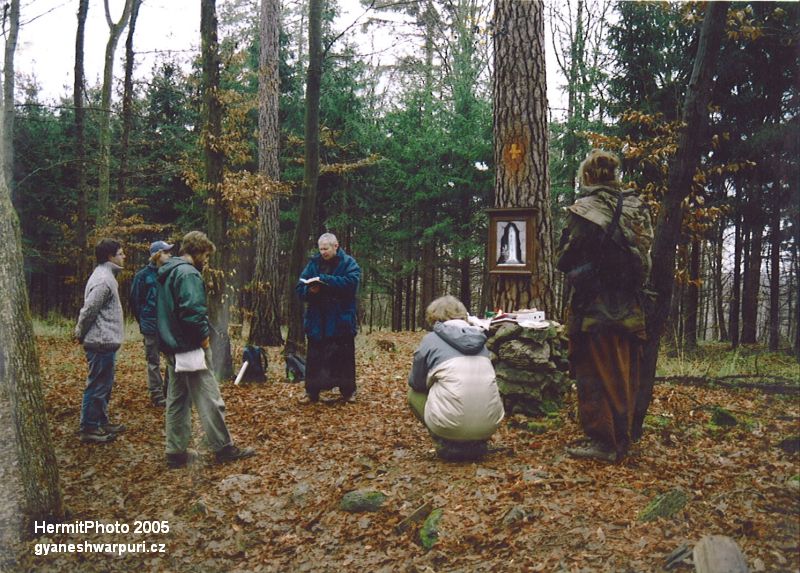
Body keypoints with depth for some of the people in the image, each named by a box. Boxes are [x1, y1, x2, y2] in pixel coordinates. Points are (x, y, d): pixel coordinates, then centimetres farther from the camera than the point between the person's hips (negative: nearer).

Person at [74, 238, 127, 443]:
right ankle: (88, 429, 4)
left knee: (104, 385, 18)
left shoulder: (105, 276, 14)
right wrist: (81, 334, -7)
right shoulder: (103, 280, -18)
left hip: (105, 342, 10)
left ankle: (101, 422, 28)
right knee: (97, 386, -3)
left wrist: (81, 333, 13)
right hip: (102, 342, -10)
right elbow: (88, 310, -21)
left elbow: (89, 310, 18)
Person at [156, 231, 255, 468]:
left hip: (172, 347, 10)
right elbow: (192, 311, -27)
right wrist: (203, 336, -14)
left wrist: (171, 338, 17)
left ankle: (176, 452, 18)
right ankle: (224, 448, 6)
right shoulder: (188, 273, -16)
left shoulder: (167, 273, 15)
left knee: (177, 399, 13)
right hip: (191, 347, -10)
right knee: (209, 399, -2)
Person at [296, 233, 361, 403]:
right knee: (314, 357, 5)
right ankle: (312, 391, 15)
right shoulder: (313, 263, 8)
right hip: (317, 320, 3)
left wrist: (324, 279, -23)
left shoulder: (348, 263, -1)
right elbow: (300, 288, 8)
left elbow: (351, 282, -21)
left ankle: (348, 391, 17)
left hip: (341, 320, -3)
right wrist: (309, 290, -16)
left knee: (344, 357, 5)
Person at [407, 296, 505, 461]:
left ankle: (448, 444, 8)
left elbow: (416, 383, 11)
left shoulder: (431, 339, 3)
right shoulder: (479, 338, 15)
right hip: (490, 425, 4)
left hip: (451, 426, -4)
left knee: (414, 393, 23)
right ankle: (476, 443, 17)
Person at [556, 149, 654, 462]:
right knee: (625, 375, 13)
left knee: (595, 374, 3)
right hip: (630, 307, 6)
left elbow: (565, 260, -8)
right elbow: (645, 258, 8)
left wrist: (579, 270, 13)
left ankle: (602, 441, 6)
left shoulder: (585, 209, -11)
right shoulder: (637, 208, 5)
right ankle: (623, 438, 22)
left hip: (594, 307, -6)